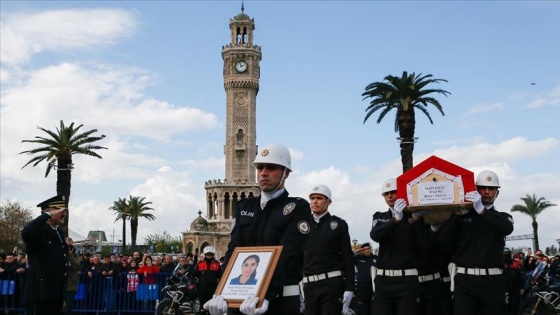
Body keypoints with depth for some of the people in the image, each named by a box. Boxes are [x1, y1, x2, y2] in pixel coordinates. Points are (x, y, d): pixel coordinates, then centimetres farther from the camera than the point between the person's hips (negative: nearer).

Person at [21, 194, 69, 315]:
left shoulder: (60, 233, 19)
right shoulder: (39, 231, -8)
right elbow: (26, 233, -33)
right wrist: (48, 215, -25)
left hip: (57, 292, 9)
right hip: (42, 291, -9)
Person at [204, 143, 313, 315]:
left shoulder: (298, 208, -5)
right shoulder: (244, 207, 9)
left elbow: (287, 256, -17)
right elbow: (233, 251, -2)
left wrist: (265, 295, -30)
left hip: (280, 301, -4)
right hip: (241, 299, 4)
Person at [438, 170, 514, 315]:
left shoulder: (502, 217, 13)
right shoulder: (462, 215, 10)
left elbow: (507, 228, -12)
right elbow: (443, 239, -3)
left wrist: (481, 210, -24)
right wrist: (457, 213, -13)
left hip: (493, 281, 1)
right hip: (464, 280, -1)